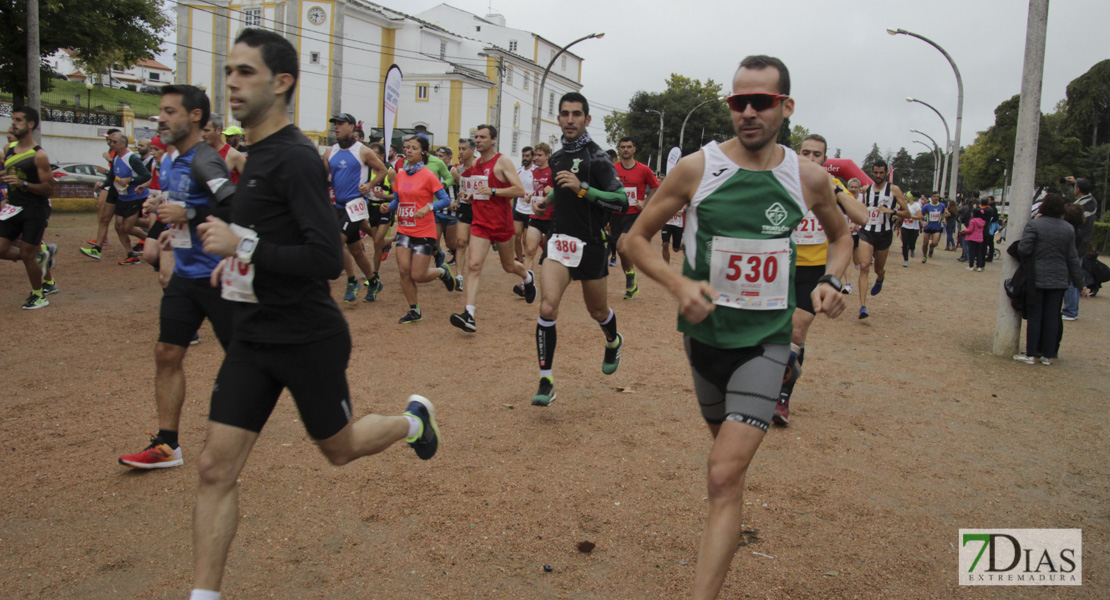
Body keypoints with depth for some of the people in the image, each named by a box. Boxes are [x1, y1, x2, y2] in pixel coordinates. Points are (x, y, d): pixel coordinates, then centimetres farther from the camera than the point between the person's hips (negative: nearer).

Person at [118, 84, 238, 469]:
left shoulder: (205, 160, -16)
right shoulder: (176, 164, 13)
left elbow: (238, 210, -27)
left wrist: (187, 215, -22)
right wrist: (176, 232, 16)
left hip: (216, 275, -9)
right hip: (185, 275, 9)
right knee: (167, 353, 5)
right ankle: (166, 445, 11)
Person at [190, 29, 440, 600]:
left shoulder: (295, 157, -18)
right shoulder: (257, 153, 10)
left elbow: (328, 259, -25)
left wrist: (243, 246, -24)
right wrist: (236, 259, 12)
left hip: (308, 339, -8)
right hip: (253, 337, 8)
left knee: (338, 448, 15)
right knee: (215, 467, 3)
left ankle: (413, 419, 44)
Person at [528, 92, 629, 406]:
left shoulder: (595, 157, -11)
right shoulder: (557, 157, 10)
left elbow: (622, 200, -18)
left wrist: (581, 188, -26)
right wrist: (546, 200, 12)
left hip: (590, 243, -4)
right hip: (559, 238, 4)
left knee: (598, 312, 14)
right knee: (548, 307, -14)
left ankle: (613, 342, 51)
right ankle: (546, 383, -8)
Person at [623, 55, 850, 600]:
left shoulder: (809, 179, -3)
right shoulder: (696, 168, -8)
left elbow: (840, 235, 17)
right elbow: (637, 238, -1)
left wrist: (830, 279, -3)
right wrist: (679, 284, -18)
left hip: (766, 340, -1)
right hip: (705, 333, 2)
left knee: (725, 474, -14)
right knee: (728, 446, 23)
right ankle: (728, 524, 56)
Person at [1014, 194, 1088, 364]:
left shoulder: (1034, 225, -10)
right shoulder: (1068, 229, 5)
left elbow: (1023, 250, -17)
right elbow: (1073, 259, 8)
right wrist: (1080, 284, 15)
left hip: (1037, 278, -3)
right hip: (1059, 280, 4)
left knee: (1034, 317, 3)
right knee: (1052, 317, 8)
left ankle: (1031, 354, 5)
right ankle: (1048, 355, 12)